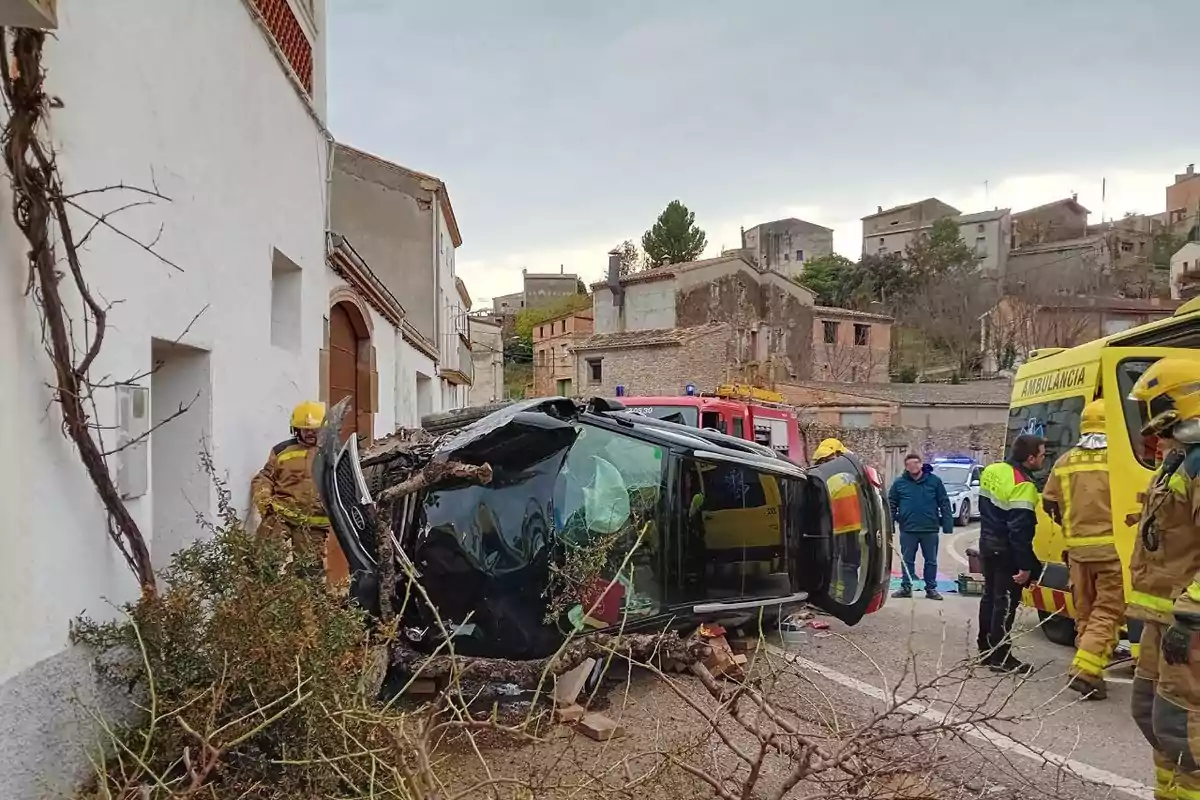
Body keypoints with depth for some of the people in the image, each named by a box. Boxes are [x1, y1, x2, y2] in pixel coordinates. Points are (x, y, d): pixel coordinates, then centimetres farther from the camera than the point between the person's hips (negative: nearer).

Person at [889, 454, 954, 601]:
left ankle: (931, 588, 20)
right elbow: (891, 505, 5)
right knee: (907, 560, 8)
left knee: (931, 561, 9)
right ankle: (906, 587, 17)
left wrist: (948, 525, -5)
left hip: (930, 529, 0)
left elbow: (944, 503, 1)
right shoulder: (899, 483, 1)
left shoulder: (934, 481, 0)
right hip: (908, 529, 0)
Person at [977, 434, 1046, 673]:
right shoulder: (1022, 486, -23)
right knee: (1006, 602, -1)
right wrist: (1025, 566, -22)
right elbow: (1020, 530, -25)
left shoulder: (992, 471, 5)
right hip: (1007, 551, -9)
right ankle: (1000, 657, 5)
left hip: (988, 544, 9)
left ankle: (986, 649, 26)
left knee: (990, 596, 17)